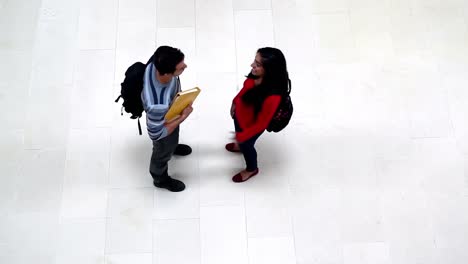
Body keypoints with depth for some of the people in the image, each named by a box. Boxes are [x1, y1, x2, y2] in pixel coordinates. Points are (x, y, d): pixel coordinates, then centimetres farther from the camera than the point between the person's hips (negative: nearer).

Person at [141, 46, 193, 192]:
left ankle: (172, 146, 75)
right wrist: (183, 117, -28)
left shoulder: (157, 62, -32)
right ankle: (160, 179, 60)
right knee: (163, 153, 27)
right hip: (163, 125, -5)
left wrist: (177, 93, 5)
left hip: (170, 113, 5)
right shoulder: (158, 105, -51)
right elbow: (156, 134, -32)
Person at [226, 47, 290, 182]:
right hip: (240, 113, 6)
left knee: (246, 145, 25)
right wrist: (235, 102, 13)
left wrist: (242, 137, -18)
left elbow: (261, 124, -29)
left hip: (251, 125, -6)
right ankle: (240, 145, 72)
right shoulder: (257, 75, -25)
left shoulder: (272, 97, -44)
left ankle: (251, 169, 57)